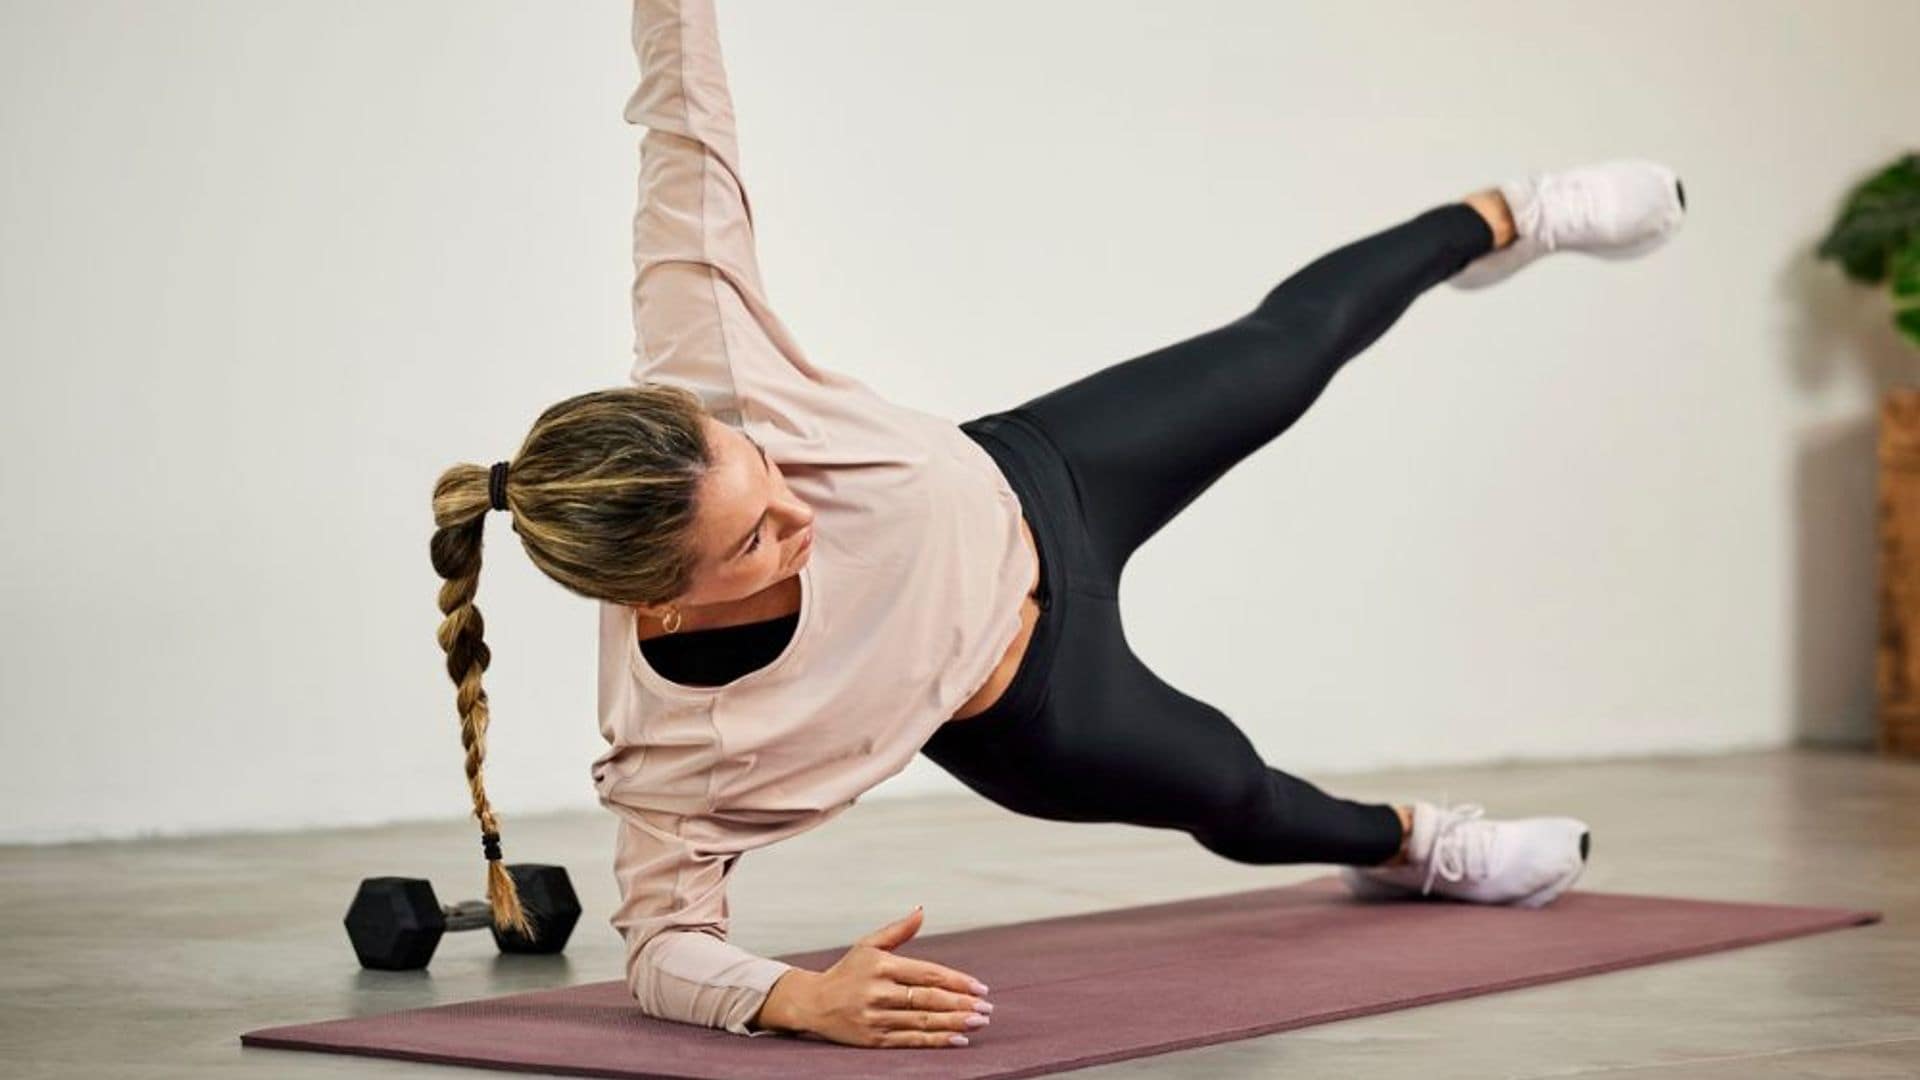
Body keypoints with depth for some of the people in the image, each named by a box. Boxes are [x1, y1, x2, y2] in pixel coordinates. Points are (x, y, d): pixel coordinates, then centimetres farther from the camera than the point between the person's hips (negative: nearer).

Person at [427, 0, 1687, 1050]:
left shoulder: (703, 376, -38)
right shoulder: (673, 741, -42)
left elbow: (686, 122, -32)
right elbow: (667, 943, -32)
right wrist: (798, 999, -52)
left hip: (1038, 491, 2)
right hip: (1035, 718, -2)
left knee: (1290, 347, 26)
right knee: (1236, 794, 27)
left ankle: (1507, 217, 61)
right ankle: (1418, 842, 68)